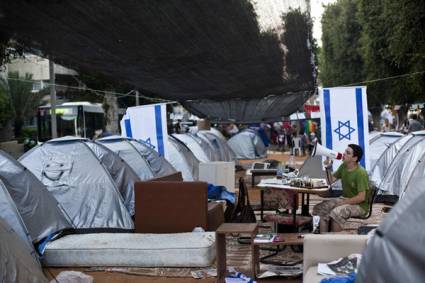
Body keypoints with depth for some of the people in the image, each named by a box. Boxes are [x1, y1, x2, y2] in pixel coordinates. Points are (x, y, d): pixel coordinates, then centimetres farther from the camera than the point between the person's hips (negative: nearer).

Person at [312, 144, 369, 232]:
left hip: (360, 205, -8)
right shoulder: (343, 166, 2)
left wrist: (343, 202, -21)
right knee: (319, 208, -10)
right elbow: (331, 181, 10)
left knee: (336, 213, -35)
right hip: (345, 199, 8)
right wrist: (328, 168, -6)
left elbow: (361, 197, -23)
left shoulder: (360, 173, -21)